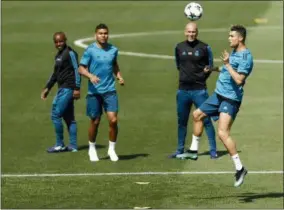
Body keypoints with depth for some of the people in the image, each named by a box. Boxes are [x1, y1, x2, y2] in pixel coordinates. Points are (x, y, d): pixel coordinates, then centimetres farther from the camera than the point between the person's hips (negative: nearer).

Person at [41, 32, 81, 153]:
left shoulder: (70, 53, -10)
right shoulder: (58, 55, 17)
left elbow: (76, 70, -15)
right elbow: (56, 73, 25)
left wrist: (77, 88, -19)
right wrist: (47, 88, 23)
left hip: (68, 89, -9)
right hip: (63, 88, 9)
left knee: (56, 115, -9)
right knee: (68, 118, 10)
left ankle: (59, 145, -3)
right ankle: (73, 146, 13)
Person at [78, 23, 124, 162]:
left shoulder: (113, 50, 6)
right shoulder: (90, 50, -5)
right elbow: (81, 68, -6)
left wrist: (119, 76, 8)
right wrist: (90, 76, -24)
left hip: (110, 91, 2)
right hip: (94, 92, -2)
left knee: (113, 120, -9)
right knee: (95, 122, 6)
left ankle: (112, 149, 9)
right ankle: (92, 149, 26)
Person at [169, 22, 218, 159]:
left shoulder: (204, 48, -3)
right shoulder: (179, 47, 7)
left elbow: (210, 65, 9)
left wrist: (205, 72, -5)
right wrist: (185, 74, 11)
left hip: (199, 90, -4)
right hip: (183, 90, 4)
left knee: (206, 120, -5)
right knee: (181, 121, 10)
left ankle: (213, 151, 0)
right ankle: (180, 150, 20)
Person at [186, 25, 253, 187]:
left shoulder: (246, 57, -19)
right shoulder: (234, 52, 11)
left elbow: (239, 80, -28)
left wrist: (227, 64, -26)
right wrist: (218, 69, 25)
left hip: (231, 99, -10)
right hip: (219, 95, 10)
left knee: (223, 133, -20)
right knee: (197, 114, 21)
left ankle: (240, 168, -16)